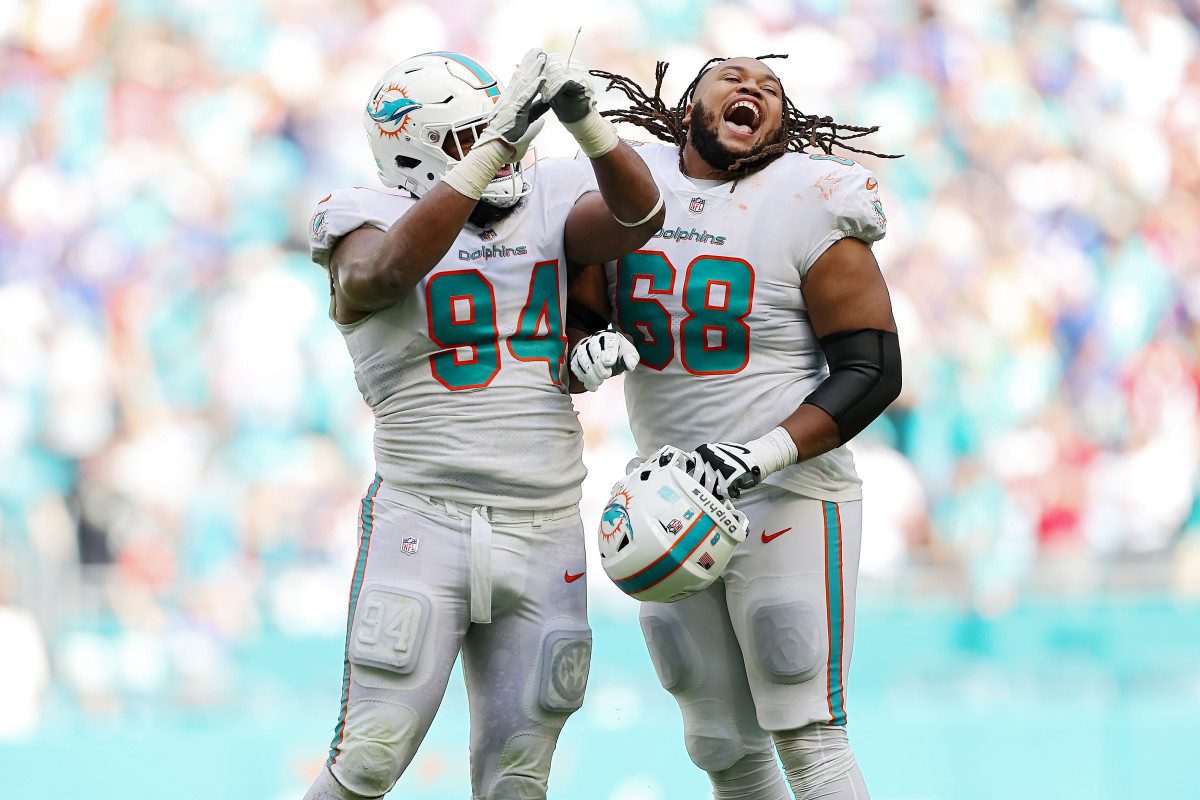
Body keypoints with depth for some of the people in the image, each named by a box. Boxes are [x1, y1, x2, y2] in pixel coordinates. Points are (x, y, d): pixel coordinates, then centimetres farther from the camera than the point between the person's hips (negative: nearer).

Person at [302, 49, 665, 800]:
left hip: (545, 538, 4)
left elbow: (638, 215, -9)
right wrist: (492, 147, -34)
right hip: (424, 525, -4)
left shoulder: (545, 210, 9)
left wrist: (586, 122, -26)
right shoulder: (372, 229, -4)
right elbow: (390, 268, -28)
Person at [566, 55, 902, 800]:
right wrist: (592, 345, -11)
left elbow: (873, 369, -10)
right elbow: (579, 311, 15)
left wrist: (760, 454, -23)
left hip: (787, 502, -5)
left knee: (807, 736, -9)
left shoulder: (811, 207, -8)